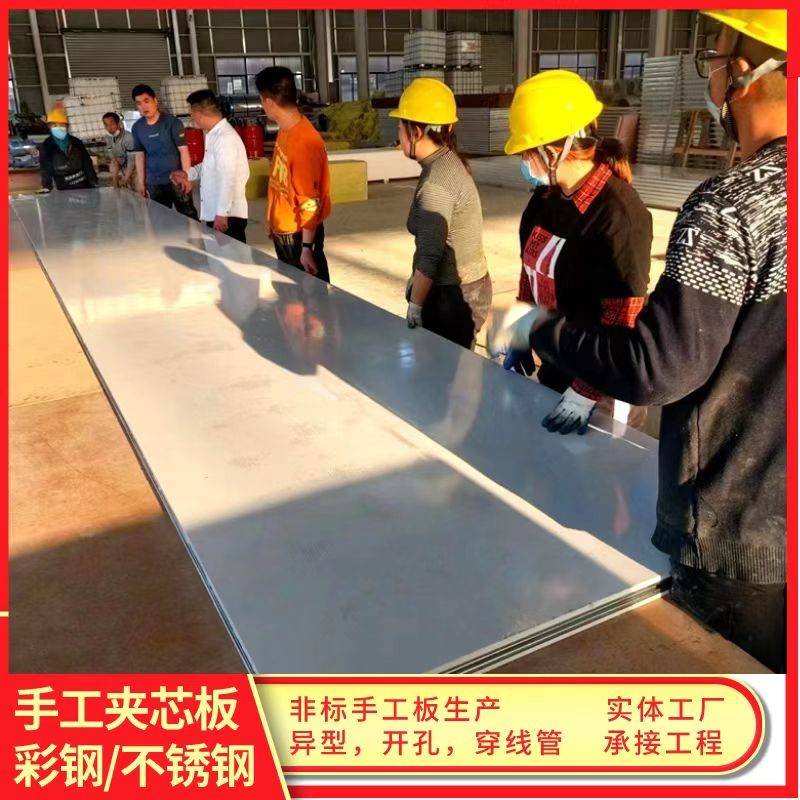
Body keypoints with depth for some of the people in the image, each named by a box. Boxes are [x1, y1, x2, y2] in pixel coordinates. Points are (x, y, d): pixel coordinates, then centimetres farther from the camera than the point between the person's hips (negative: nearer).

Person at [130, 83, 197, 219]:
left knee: (188, 216, 0)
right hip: (154, 183, 4)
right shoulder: (137, 128, 4)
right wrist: (141, 182, 9)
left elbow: (184, 151, -9)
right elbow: (139, 155, 11)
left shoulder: (172, 122, -9)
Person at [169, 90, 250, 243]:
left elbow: (228, 179, -24)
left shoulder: (225, 138, -19)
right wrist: (188, 174, 13)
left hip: (227, 215, -10)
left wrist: (222, 213, -24)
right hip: (214, 213, 10)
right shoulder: (213, 135, 12)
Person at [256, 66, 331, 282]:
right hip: (282, 231, 9)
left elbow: (310, 203, -24)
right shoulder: (285, 130, 3)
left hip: (299, 235, -9)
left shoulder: (304, 142, -25)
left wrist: (307, 248, -22)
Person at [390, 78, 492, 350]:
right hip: (466, 287, 9)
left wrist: (414, 305, -14)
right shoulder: (447, 162, 7)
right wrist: (415, 281, 17)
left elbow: (430, 254, -22)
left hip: (454, 297, -9)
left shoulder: (437, 182, -22)